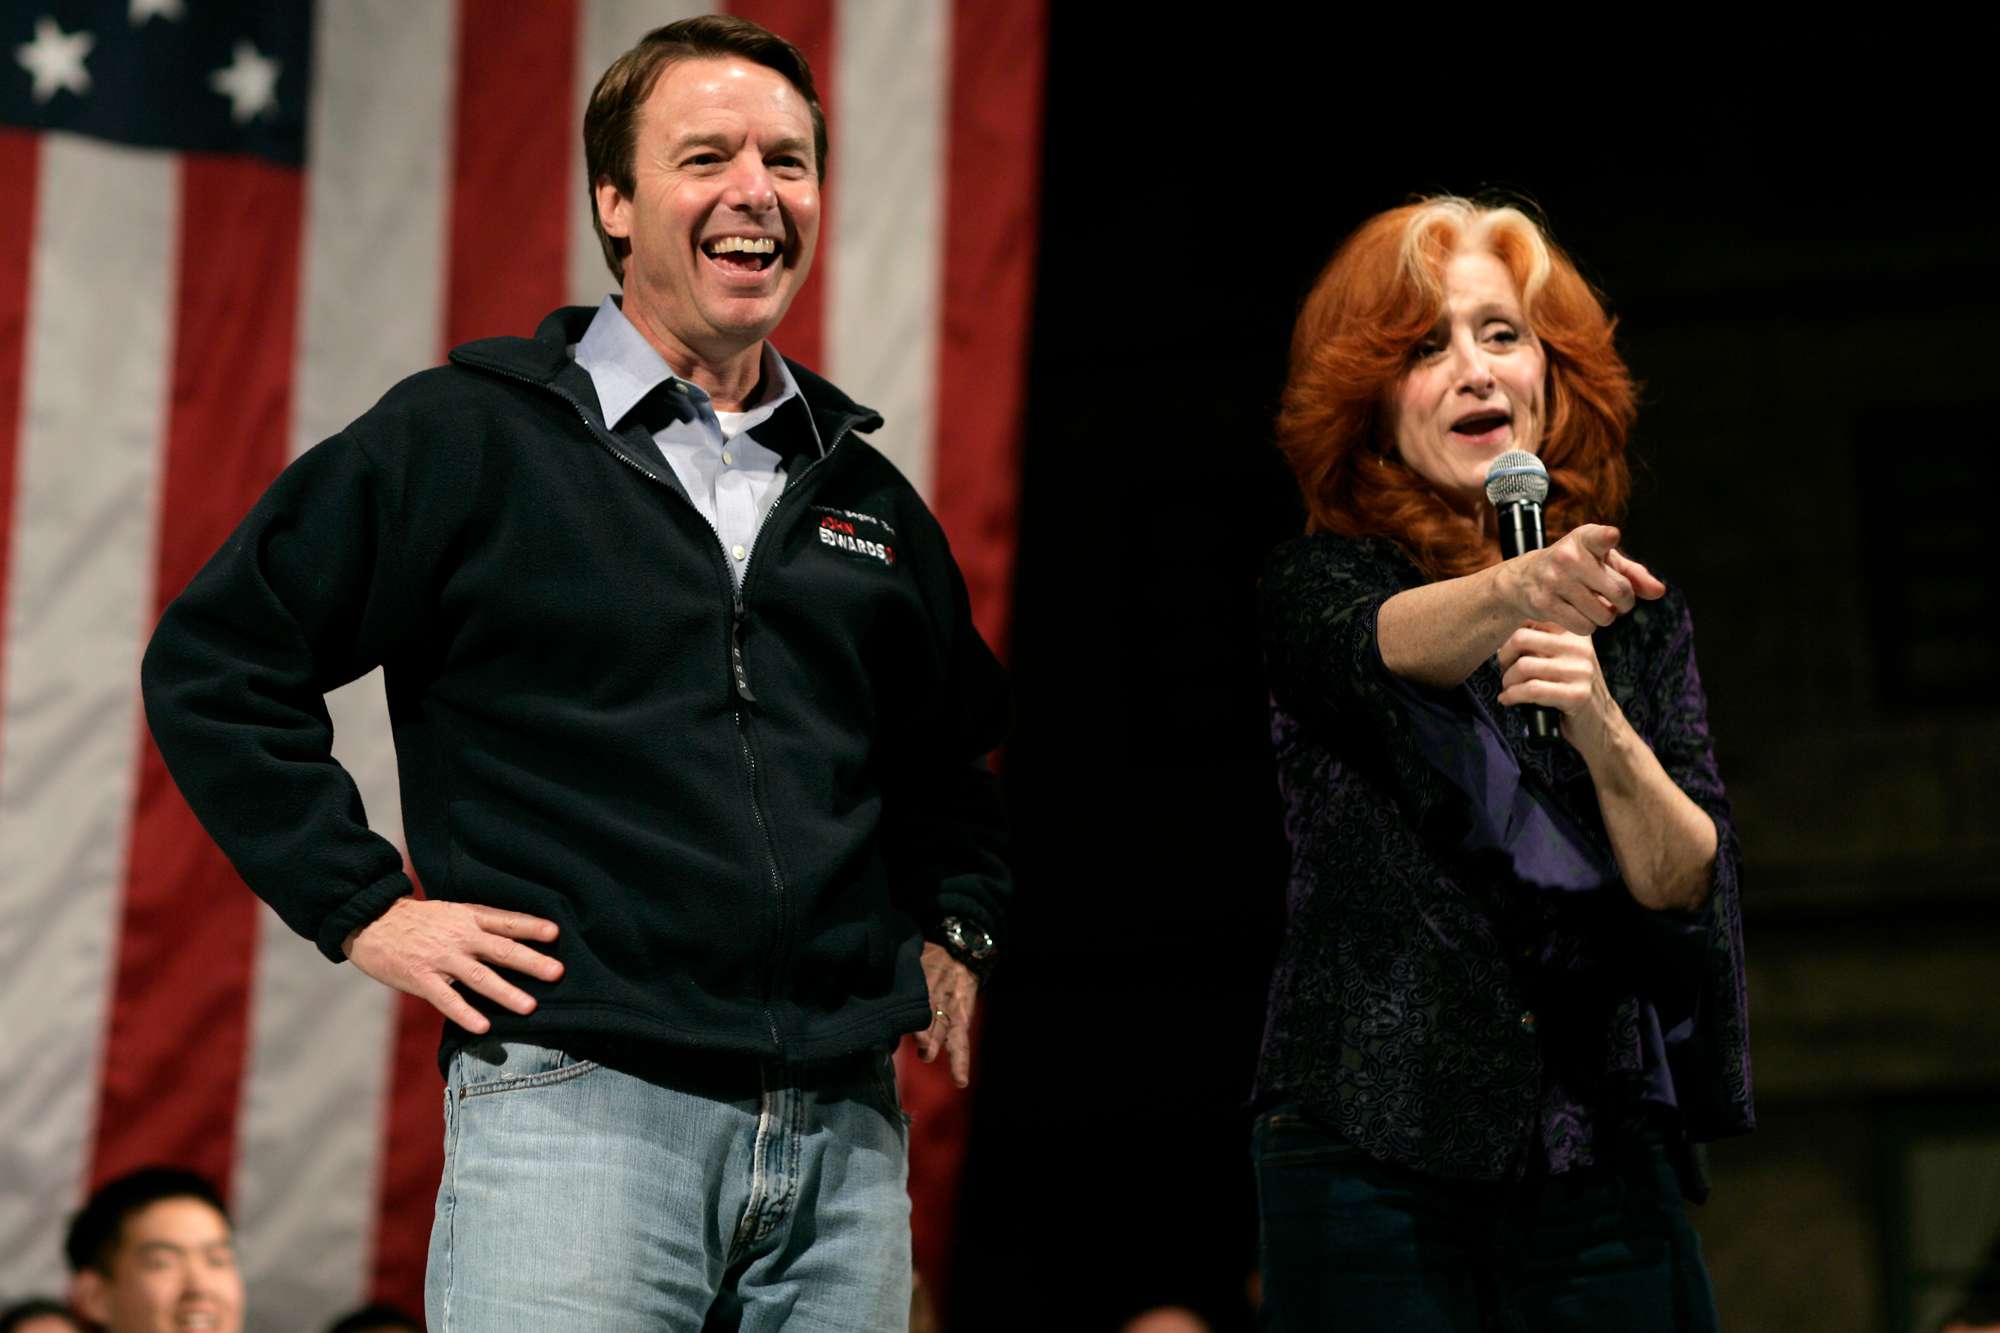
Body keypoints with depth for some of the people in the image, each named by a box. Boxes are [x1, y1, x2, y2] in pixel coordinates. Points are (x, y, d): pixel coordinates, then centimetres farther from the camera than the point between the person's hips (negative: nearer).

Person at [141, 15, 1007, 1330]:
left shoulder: (868, 496, 19)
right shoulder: (467, 436, 2)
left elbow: (958, 748, 36)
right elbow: (213, 661, 2)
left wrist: (956, 926, 20)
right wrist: (361, 904, -3)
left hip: (847, 1135, 5)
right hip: (578, 1109, -5)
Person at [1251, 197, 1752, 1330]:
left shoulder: (1635, 611, 11)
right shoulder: (1321, 584, 3)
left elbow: (1688, 886, 1)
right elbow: (1382, 644, -21)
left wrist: (1606, 733, -18)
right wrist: (1515, 593, -41)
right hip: (1374, 1153, -2)